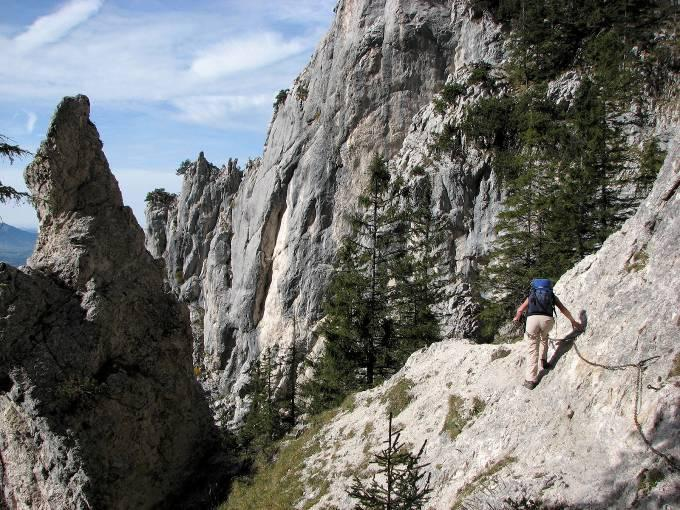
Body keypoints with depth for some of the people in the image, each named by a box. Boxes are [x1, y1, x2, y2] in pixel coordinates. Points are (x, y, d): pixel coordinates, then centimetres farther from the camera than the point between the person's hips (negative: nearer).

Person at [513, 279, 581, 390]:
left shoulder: (532, 296, 31)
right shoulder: (552, 296, 30)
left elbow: (520, 310, 26)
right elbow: (564, 310, 31)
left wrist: (517, 318, 47)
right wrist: (573, 321, 45)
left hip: (532, 318, -1)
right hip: (547, 319, 1)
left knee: (532, 350, 4)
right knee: (544, 337, 36)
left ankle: (531, 380, -3)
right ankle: (543, 360, 26)